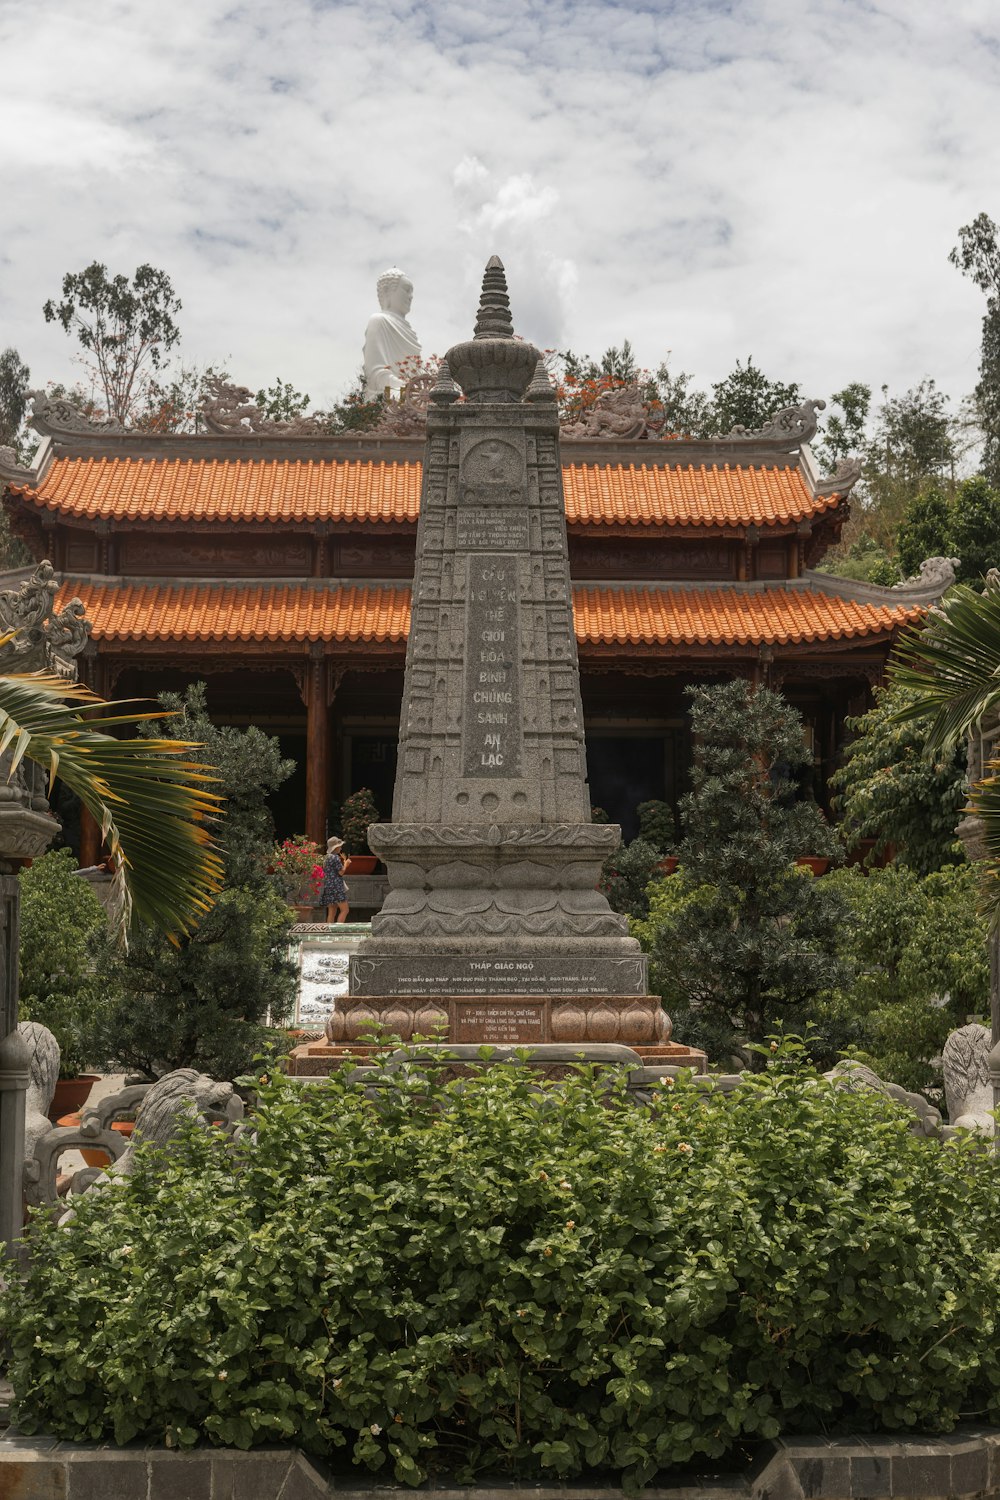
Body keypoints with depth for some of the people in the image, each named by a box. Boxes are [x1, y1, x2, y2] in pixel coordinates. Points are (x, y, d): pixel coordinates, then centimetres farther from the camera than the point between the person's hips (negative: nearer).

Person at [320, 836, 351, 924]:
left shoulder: (327, 858, 17)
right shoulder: (335, 858, -11)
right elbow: (341, 872, -12)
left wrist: (343, 861, 22)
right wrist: (346, 863, 6)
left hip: (328, 886, 9)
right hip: (336, 886, -9)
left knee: (332, 912, 8)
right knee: (345, 910, -9)